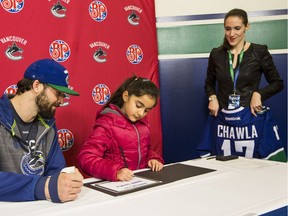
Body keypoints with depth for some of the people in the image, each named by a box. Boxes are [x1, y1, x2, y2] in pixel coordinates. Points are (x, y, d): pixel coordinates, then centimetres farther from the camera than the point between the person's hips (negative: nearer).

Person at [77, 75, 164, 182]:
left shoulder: (142, 122, 10)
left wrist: (153, 158, 3)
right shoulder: (107, 124, -9)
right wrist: (115, 172, -30)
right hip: (115, 184, -5)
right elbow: (86, 158, -17)